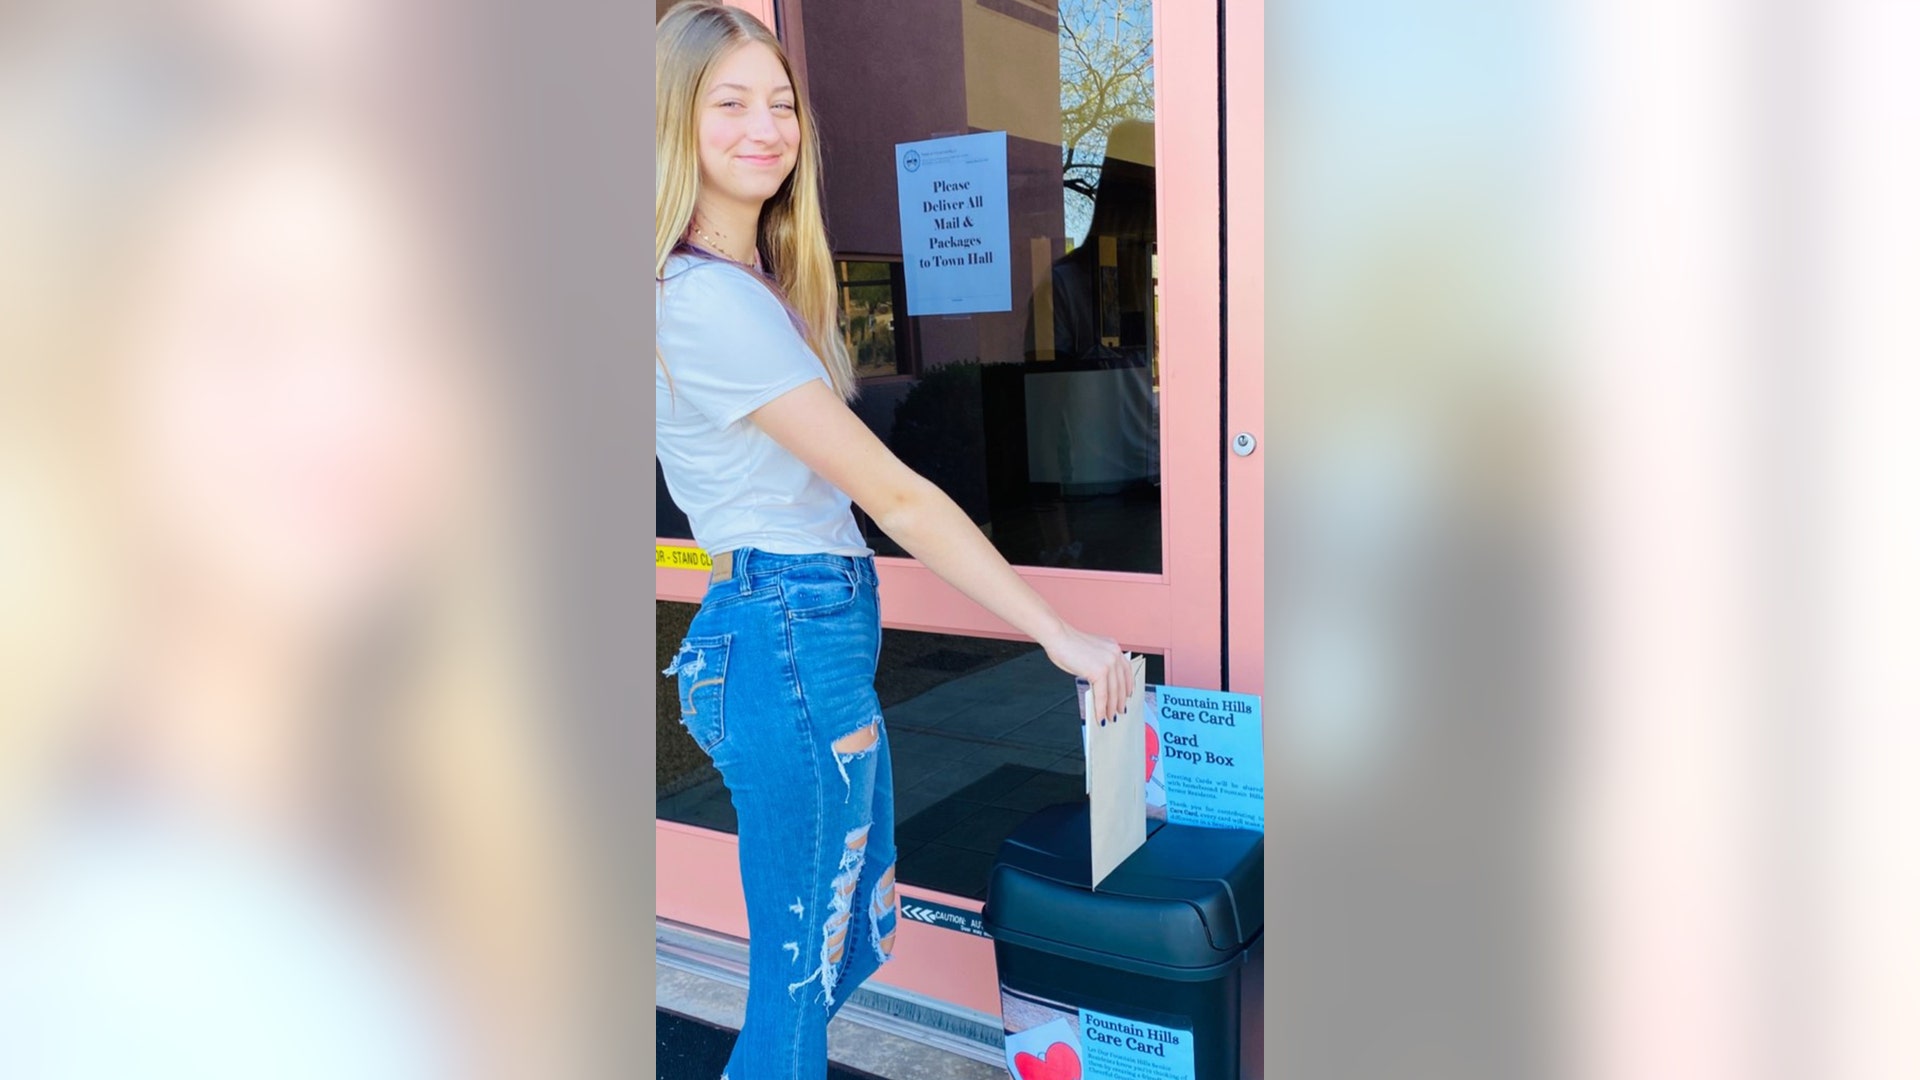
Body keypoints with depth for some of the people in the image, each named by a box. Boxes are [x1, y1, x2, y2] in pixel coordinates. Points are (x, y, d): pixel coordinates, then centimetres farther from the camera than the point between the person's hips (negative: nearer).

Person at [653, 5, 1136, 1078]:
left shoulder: (758, 282, 13)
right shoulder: (706, 299, -18)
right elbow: (896, 497, -18)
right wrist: (1062, 633, -14)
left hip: (818, 628, 10)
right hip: (791, 639, -10)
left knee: (857, 934, 20)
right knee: (801, 976, 3)